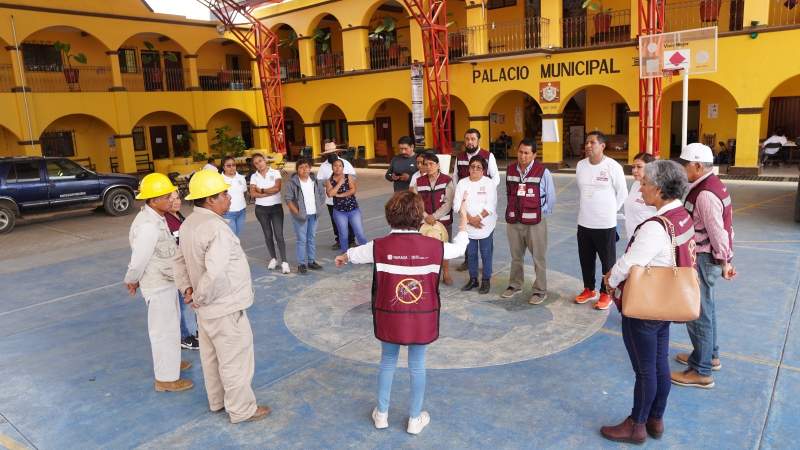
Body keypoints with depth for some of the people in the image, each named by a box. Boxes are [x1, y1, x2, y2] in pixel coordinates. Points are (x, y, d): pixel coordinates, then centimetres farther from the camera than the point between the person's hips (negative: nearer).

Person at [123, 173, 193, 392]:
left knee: (170, 325, 25)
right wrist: (131, 281, -4)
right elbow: (138, 260, -22)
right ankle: (166, 378, 19)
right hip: (158, 286, -10)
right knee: (165, 331, 4)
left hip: (166, 282, 10)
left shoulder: (156, 218, 4)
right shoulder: (148, 226, -27)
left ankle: (170, 362, 46)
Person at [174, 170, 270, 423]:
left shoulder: (189, 224, 3)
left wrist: (187, 289, 5)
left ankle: (217, 401, 42)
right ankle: (241, 410, 23)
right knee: (235, 361, 7)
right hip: (225, 308, -9)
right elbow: (214, 273, -36)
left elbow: (180, 261, 13)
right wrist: (199, 298, -20)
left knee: (212, 356, 24)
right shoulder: (217, 229, -28)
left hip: (207, 309, 9)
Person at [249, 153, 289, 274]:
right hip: (261, 209, 3)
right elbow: (253, 194, -9)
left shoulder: (275, 173, -2)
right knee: (268, 235, 10)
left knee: (279, 235, -8)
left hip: (276, 207, -3)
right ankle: (273, 259, 24)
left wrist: (261, 190, -8)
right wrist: (270, 193, -14)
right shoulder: (254, 177, 3)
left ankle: (284, 262, -7)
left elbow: (277, 188, -15)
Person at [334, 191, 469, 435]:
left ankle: (382, 414, 35)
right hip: (421, 318, 0)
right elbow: (458, 248, 9)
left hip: (389, 318, 0)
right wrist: (463, 223, 28)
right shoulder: (433, 246, -12)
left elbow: (355, 254, 8)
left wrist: (342, 258, 33)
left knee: (388, 362, 21)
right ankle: (415, 419, 31)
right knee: (417, 366, 16)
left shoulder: (380, 246, -13)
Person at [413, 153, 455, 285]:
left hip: (444, 221, -1)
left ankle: (446, 274, 26)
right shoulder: (419, 182, 1)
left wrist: (434, 216, -17)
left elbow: (448, 203, -11)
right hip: (425, 221, 2)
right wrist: (426, 217, -17)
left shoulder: (447, 180, -7)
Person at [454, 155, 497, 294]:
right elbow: (457, 205, -4)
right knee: (471, 254, 12)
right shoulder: (462, 183, 3)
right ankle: (473, 279, 26)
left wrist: (478, 218, -20)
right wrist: (470, 219, -15)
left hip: (485, 226, -3)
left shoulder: (489, 184, -5)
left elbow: (490, 206, -13)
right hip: (468, 226, 3)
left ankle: (486, 280, 17)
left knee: (486, 254, 4)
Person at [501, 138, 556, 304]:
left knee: (539, 257, 5)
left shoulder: (542, 172, -10)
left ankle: (540, 291, 17)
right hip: (513, 220, 4)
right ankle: (515, 285, 33)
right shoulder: (510, 170, 4)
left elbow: (551, 198, -3)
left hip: (535, 222, -4)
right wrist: (511, 210, 8)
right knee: (516, 256, 17)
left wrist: (540, 214, -3)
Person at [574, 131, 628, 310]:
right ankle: (589, 289, 34)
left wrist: (610, 210, 5)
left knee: (607, 261, 8)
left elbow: (622, 193, -2)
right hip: (584, 223, 5)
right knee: (586, 259, 16)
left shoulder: (613, 167, -13)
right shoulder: (580, 165, 1)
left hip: (606, 224, -5)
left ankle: (606, 293, 23)